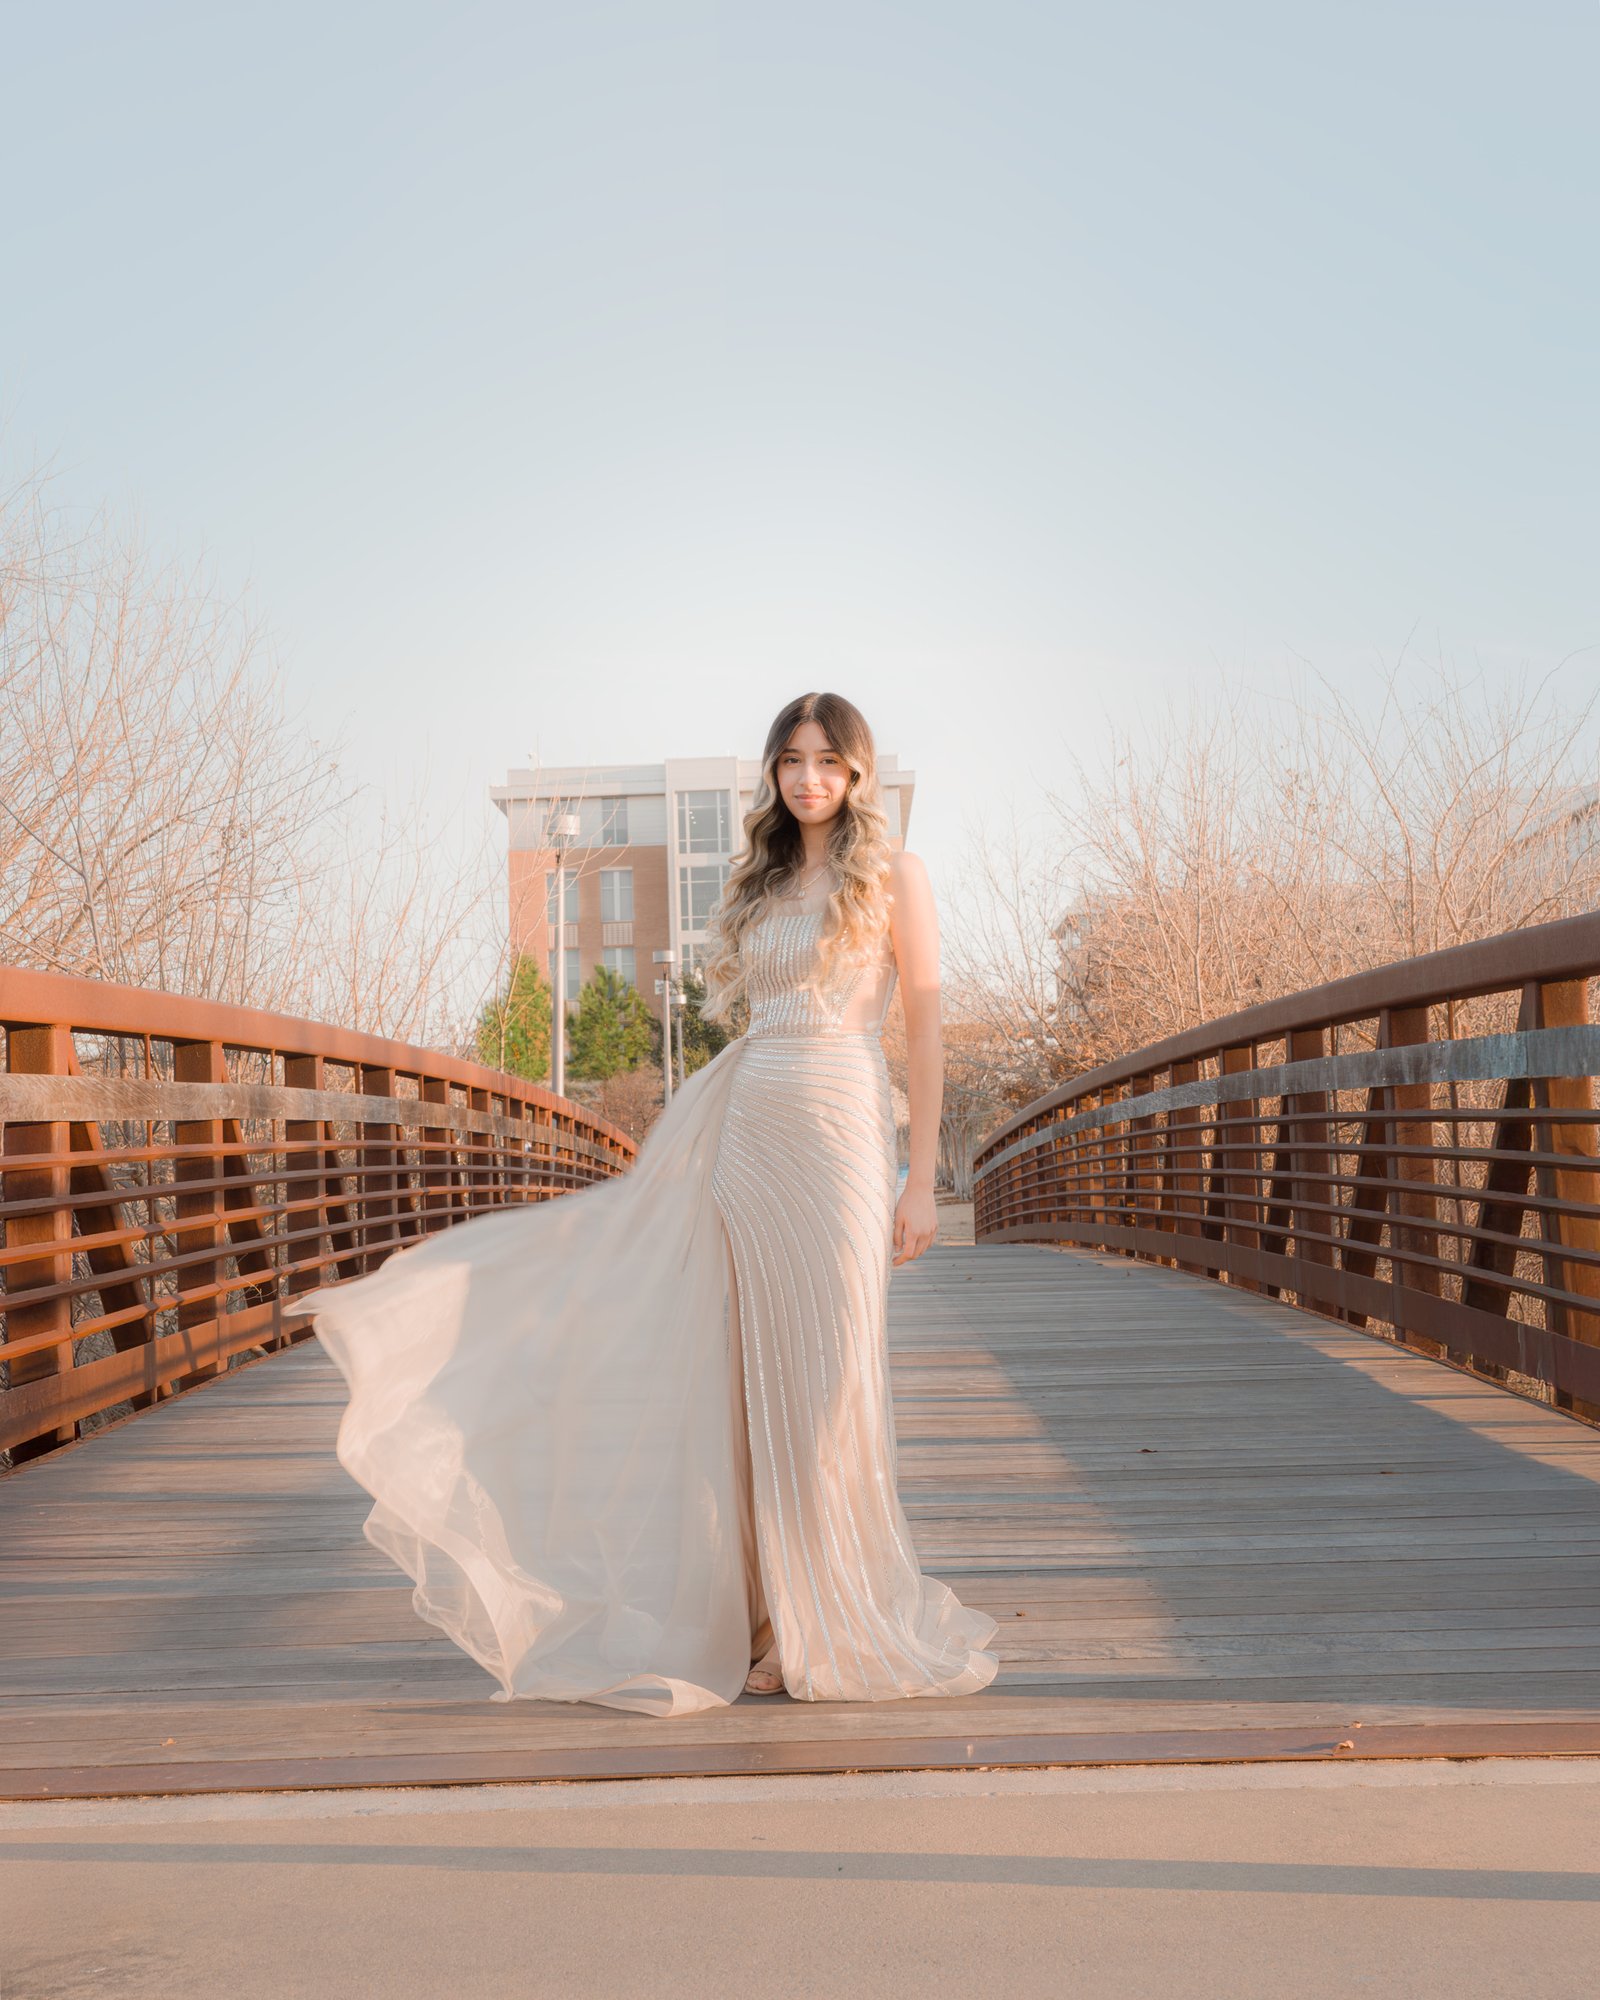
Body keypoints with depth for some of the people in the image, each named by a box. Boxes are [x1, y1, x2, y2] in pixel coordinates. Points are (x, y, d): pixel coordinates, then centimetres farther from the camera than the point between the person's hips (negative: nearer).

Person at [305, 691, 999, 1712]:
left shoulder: (894, 878, 1)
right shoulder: (760, 885, 17)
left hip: (840, 1132, -5)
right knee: (746, 1386, 5)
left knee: (827, 1385, -3)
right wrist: (687, 1153, 17)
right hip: (743, 1132, 6)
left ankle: (842, 1628, 11)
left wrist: (923, 1180, -8)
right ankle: (764, 1622, 15)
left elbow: (927, 1029, -2)